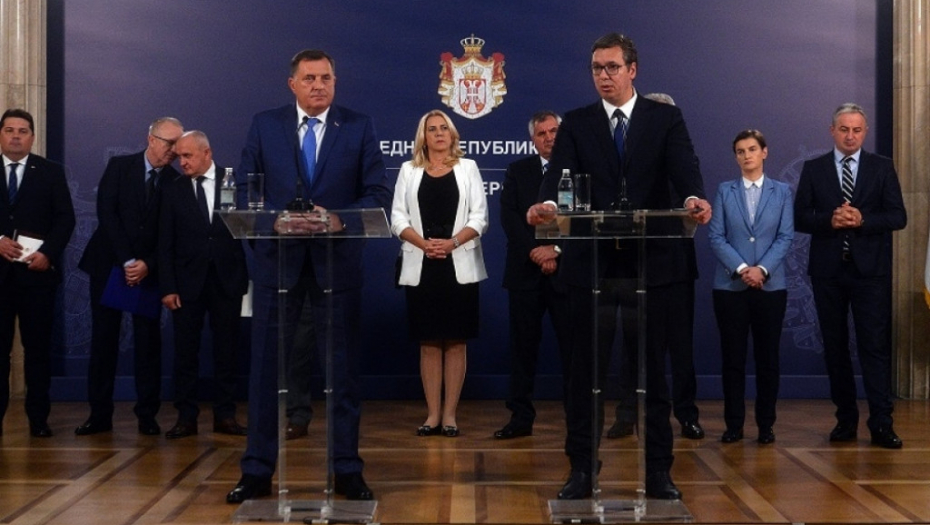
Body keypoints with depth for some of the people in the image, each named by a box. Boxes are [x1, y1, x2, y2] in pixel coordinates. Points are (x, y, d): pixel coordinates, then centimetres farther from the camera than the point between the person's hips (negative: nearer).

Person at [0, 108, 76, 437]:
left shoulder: (51, 172, 8)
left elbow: (65, 218, 2)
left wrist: (48, 253, -11)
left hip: (38, 270, 0)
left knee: (38, 346, 2)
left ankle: (38, 418, 8)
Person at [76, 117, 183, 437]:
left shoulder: (175, 182, 3)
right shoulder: (119, 167, 1)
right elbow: (106, 214, -7)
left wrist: (147, 265, -13)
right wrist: (127, 261, -14)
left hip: (148, 270, 1)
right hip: (109, 264, 0)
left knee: (148, 341, -1)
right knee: (103, 339, 1)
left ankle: (147, 415, 6)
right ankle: (100, 414, 6)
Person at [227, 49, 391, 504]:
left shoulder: (359, 127, 3)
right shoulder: (265, 125, 5)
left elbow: (378, 193, -1)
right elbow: (244, 185, 4)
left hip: (337, 259, 0)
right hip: (277, 257, 1)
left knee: (342, 365, 6)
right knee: (267, 364, 3)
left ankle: (347, 470, 15)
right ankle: (257, 471, 11)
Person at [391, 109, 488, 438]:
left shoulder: (467, 168, 9)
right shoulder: (409, 171, 11)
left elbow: (479, 217, 2)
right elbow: (398, 217, 4)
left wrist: (452, 242, -13)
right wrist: (423, 243, -12)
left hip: (459, 266, -1)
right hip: (421, 267, 1)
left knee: (455, 342, 1)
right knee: (429, 343, 2)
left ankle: (450, 414, 5)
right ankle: (433, 414, 7)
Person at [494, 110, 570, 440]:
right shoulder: (517, 172, 12)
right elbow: (509, 216, 1)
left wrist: (557, 249, -13)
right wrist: (534, 251, -10)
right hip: (526, 272, 2)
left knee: (572, 346, -1)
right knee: (523, 345, 4)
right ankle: (521, 416, 8)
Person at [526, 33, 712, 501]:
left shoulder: (665, 118, 6)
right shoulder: (576, 123, 7)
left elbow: (684, 167, -10)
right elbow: (560, 172, -8)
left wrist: (694, 199, -32)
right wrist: (548, 203, -30)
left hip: (652, 264, 0)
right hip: (592, 264, 1)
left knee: (653, 370, 7)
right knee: (586, 371, 5)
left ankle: (658, 472, 16)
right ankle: (581, 470, 14)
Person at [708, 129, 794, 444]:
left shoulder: (782, 191, 7)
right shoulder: (725, 191, 7)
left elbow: (785, 236, -1)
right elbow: (716, 236, -1)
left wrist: (762, 269, -14)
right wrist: (741, 268, -14)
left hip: (771, 286, 0)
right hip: (730, 286, 0)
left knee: (767, 357, 3)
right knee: (733, 357, 1)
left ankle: (765, 424, 11)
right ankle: (734, 424, 8)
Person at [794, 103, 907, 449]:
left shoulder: (882, 168, 6)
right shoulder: (813, 169, 8)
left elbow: (898, 217, 0)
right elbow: (800, 218, 2)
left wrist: (862, 220, -16)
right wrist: (830, 220, -16)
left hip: (869, 269, -1)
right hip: (828, 270, 2)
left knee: (875, 345, -6)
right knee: (835, 346, 7)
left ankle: (881, 423, -5)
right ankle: (846, 419, 16)